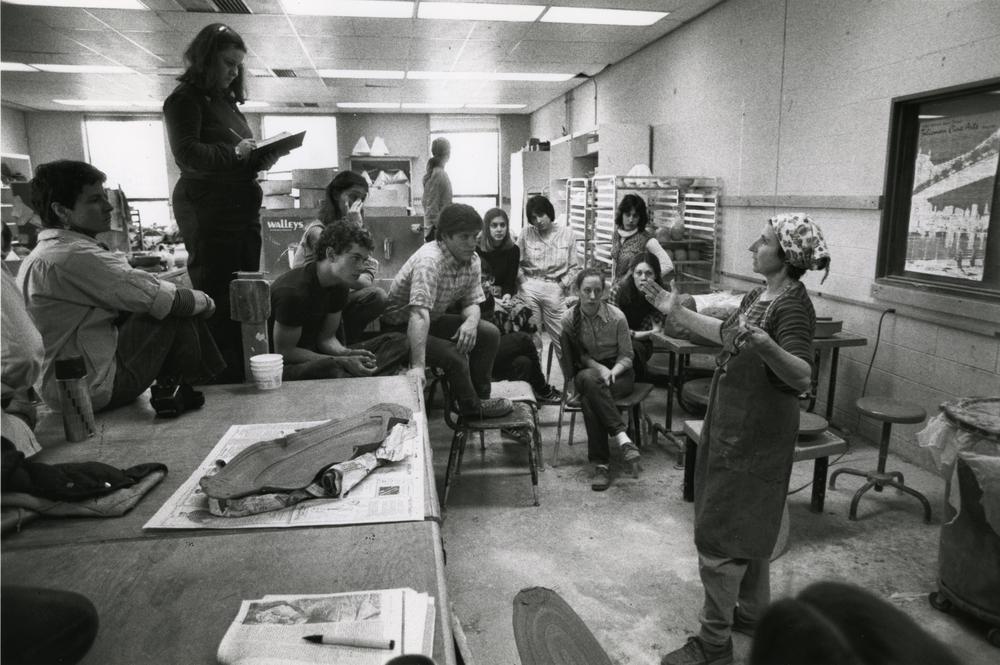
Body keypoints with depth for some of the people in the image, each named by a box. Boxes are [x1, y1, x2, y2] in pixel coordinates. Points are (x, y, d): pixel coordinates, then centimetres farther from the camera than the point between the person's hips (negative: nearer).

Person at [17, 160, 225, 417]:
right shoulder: (77, 256, -22)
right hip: (94, 390, -10)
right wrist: (205, 300, -1)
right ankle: (175, 390, 7)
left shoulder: (41, 255, 11)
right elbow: (163, 300, -20)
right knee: (178, 311, -7)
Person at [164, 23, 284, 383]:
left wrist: (261, 157, 7)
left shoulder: (227, 100, 22)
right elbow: (187, 154, -14)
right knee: (217, 299, -8)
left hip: (243, 208, 8)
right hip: (208, 211, -8)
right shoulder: (186, 97, -2)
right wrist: (234, 152, -19)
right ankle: (221, 381, -2)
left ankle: (244, 376, 14)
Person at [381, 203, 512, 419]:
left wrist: (471, 322, -25)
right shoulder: (429, 261, -32)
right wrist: (418, 366, -50)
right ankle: (471, 407, -1)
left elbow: (472, 302, 1)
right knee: (454, 355, -28)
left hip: (434, 320, 8)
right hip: (400, 326, -8)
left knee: (490, 333, -5)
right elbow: (419, 314, -42)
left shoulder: (472, 260, -4)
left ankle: (480, 397, 8)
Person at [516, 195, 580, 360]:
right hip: (529, 288, 0)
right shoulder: (526, 233, 4)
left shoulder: (567, 233, 5)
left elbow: (573, 267, 6)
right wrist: (524, 283, -4)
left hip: (555, 290, 0)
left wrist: (562, 286, -4)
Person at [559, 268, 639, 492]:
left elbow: (626, 356, -1)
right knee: (589, 379, -37)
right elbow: (575, 356, 1)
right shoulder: (569, 318, -5)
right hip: (586, 371, 2)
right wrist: (600, 368, -16)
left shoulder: (617, 317, -9)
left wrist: (612, 372, -21)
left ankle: (601, 464, -32)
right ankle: (622, 438, -39)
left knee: (589, 399, -33)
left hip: (618, 372, -1)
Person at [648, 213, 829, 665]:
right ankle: (753, 612, 41)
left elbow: (802, 377, -31)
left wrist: (765, 344, -49)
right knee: (747, 527, 22)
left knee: (719, 535, -2)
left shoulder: (793, 305, -20)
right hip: (731, 425, 9)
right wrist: (676, 312, 19)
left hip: (756, 435, -9)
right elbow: (727, 334, 22)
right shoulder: (758, 296, 6)